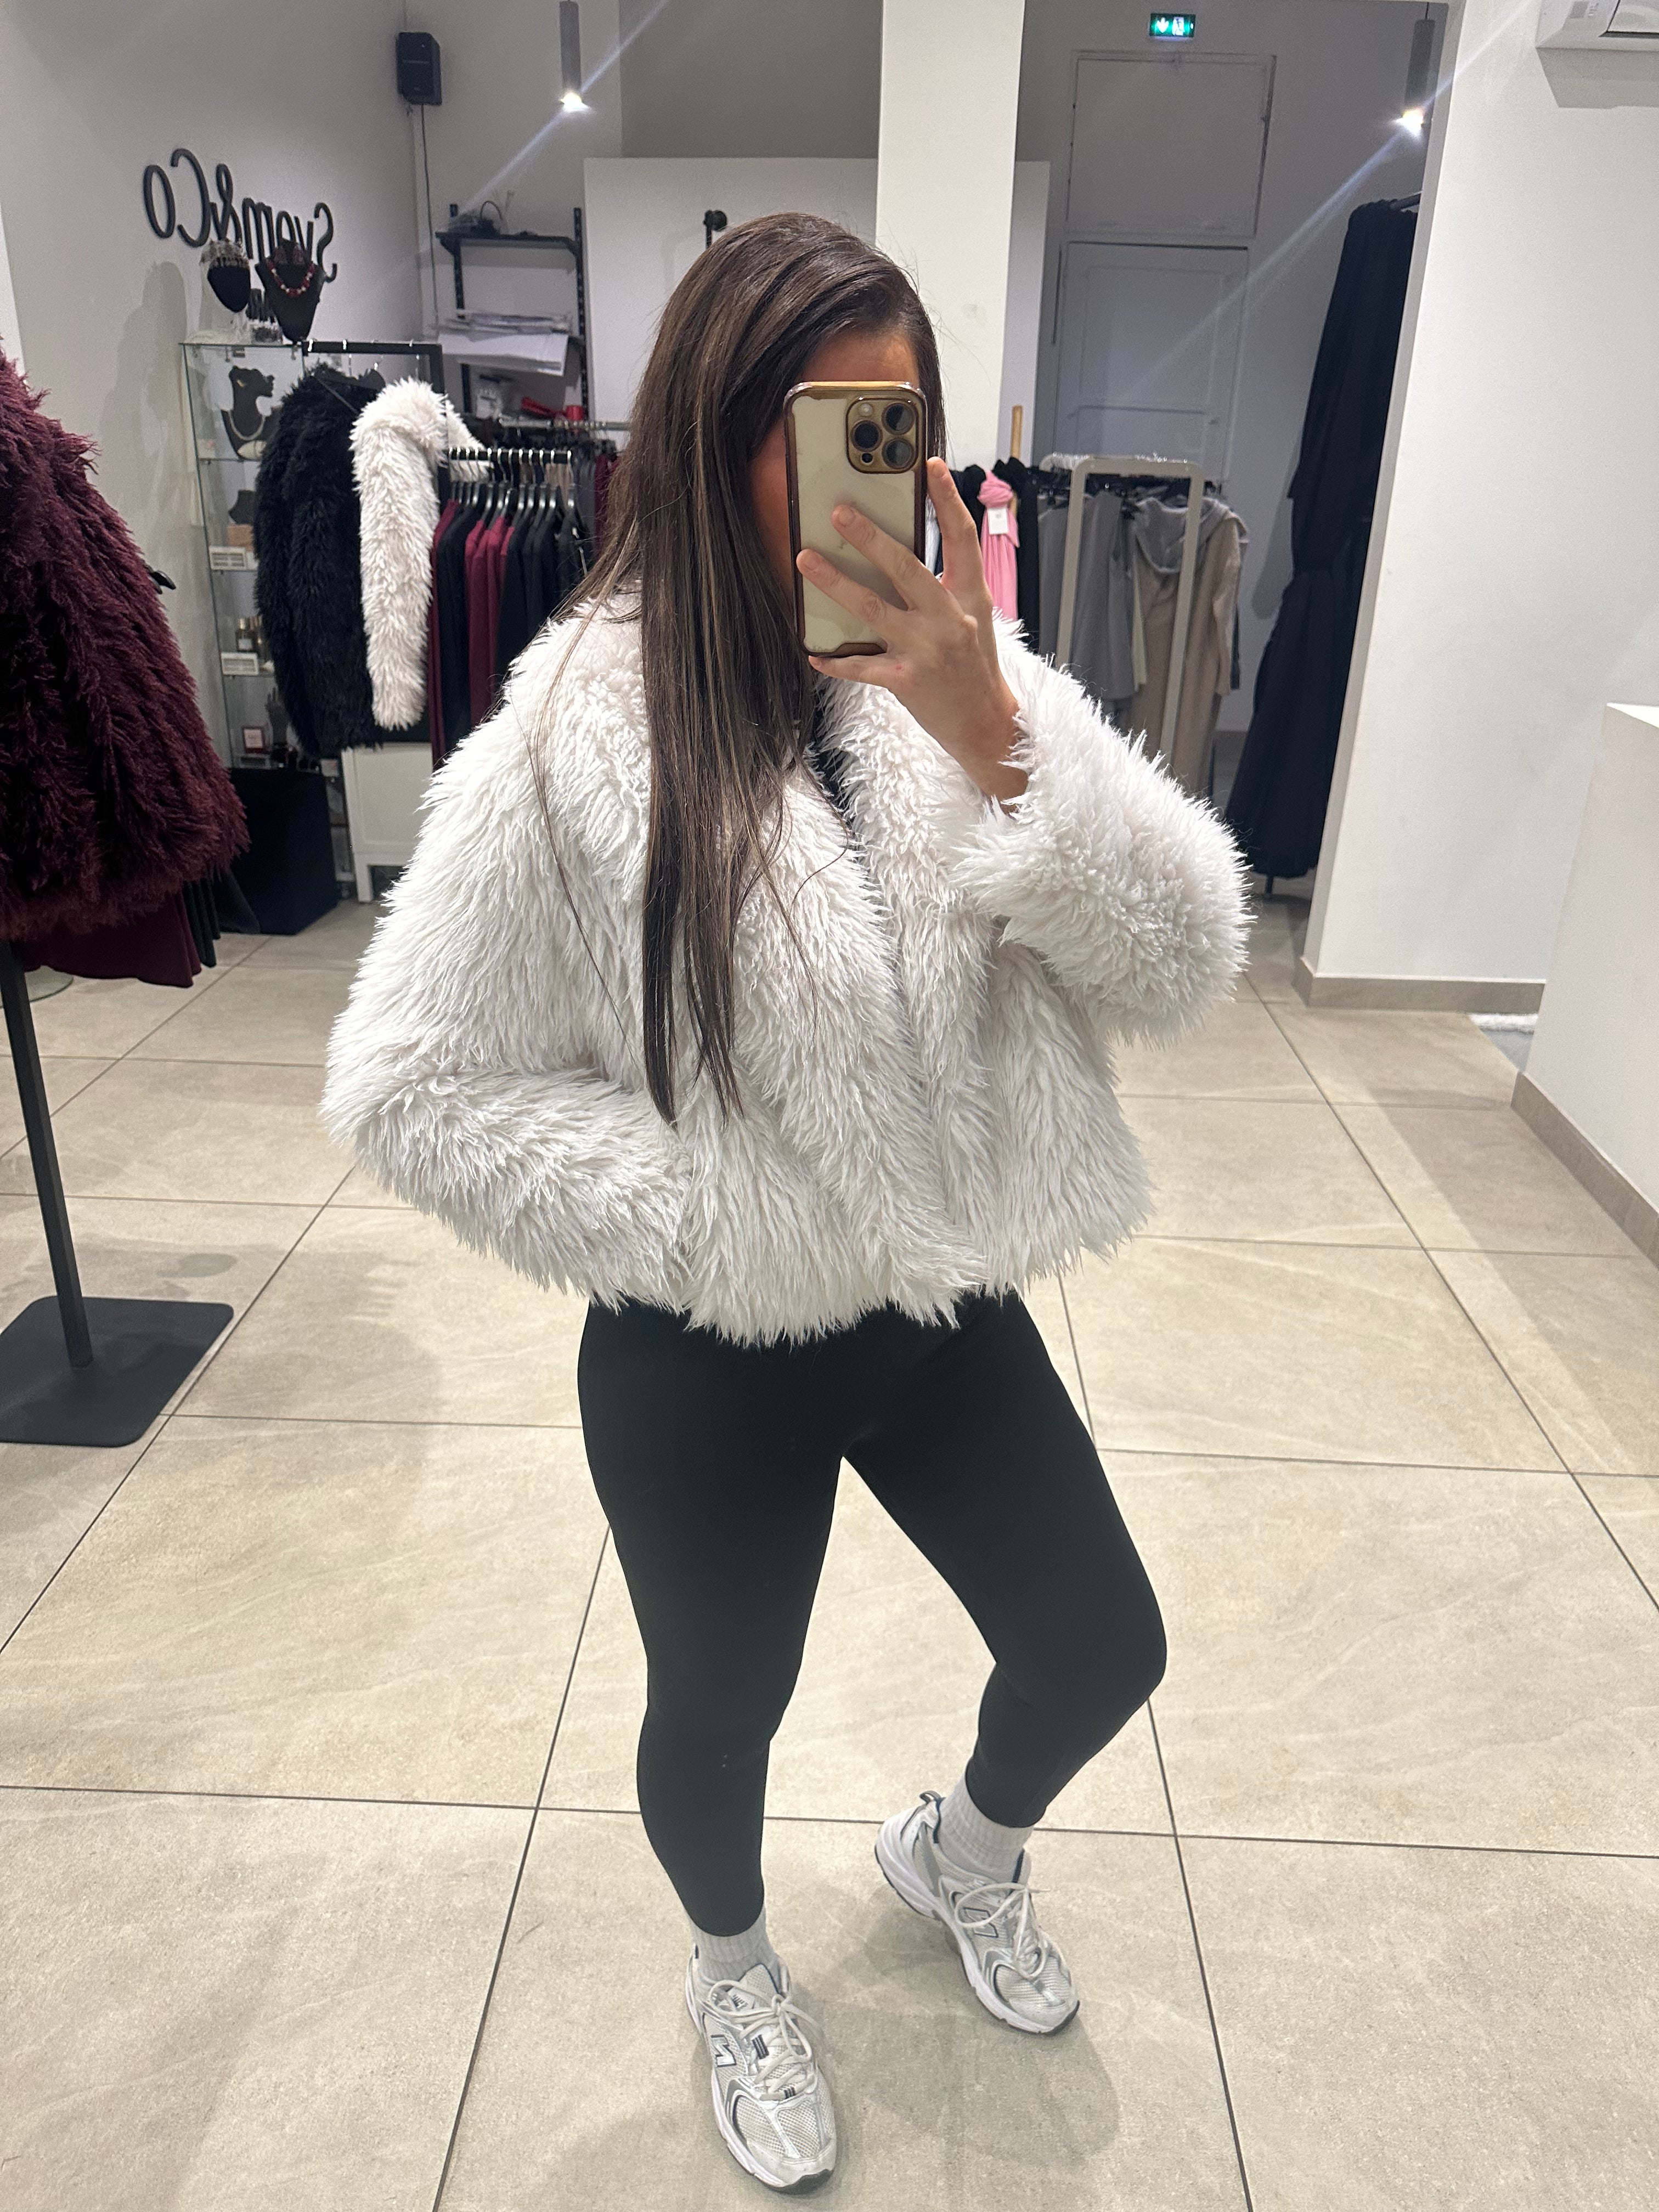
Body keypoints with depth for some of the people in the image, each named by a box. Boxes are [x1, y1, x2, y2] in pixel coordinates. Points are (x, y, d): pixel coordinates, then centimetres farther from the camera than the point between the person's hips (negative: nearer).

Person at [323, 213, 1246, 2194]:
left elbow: (1183, 964, -14)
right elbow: (409, 1084, -14)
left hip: (948, 1308, 4)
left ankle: (959, 1851, 56)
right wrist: (684, 1212, -18)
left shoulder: (967, 681, -6)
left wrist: (995, 747, -28)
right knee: (720, 1712, 21)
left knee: (1102, 1652, 19)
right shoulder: (575, 735, -17)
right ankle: (734, 1966, 58)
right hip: (707, 1362, -3)